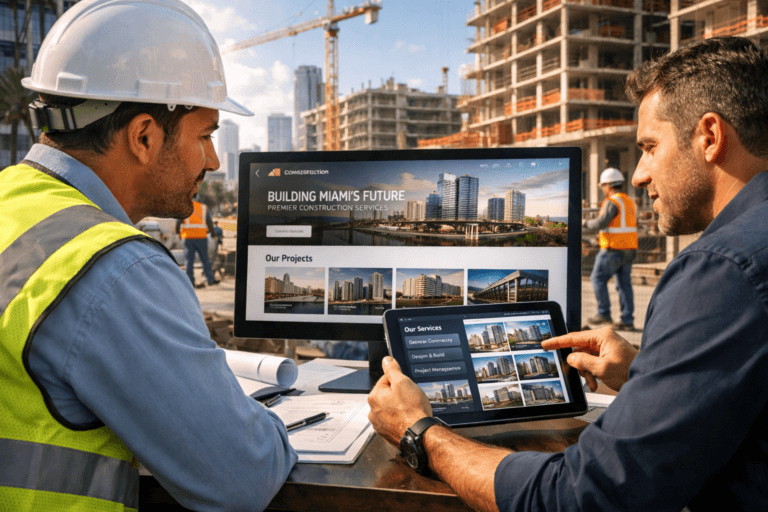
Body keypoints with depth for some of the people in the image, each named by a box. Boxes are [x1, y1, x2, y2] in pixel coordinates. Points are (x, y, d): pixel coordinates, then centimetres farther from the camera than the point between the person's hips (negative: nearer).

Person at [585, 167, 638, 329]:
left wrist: (586, 223, -4)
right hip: (629, 249, 8)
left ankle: (604, 314, 3)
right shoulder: (630, 202, 15)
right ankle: (627, 321, 7)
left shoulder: (612, 202, -13)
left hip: (613, 249, -8)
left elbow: (601, 223, -21)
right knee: (624, 284, 8)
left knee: (598, 279, 3)